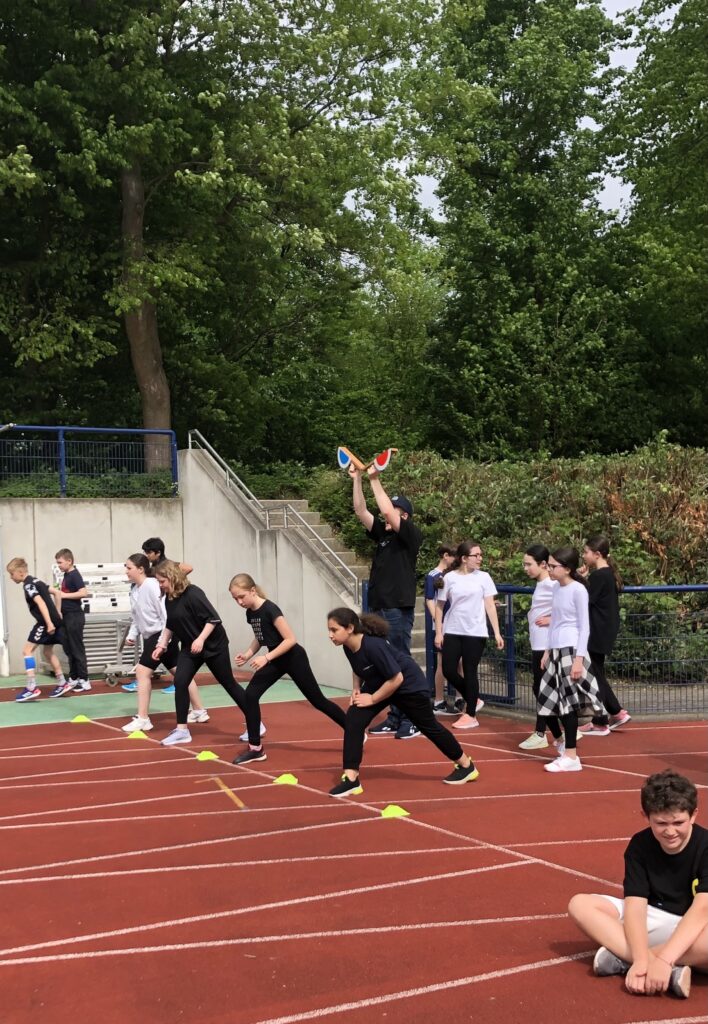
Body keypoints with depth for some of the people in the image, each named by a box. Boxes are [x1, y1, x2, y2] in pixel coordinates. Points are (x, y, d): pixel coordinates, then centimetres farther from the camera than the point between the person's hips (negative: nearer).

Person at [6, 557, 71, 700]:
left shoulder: (27, 585, -11)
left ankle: (31, 688, -13)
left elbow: (40, 602, -23)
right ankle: (62, 684, 25)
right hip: (55, 620, 10)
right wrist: (57, 614, 22)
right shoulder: (36, 581, 18)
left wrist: (49, 623, -30)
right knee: (48, 652, 21)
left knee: (27, 650, -7)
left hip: (46, 622, -10)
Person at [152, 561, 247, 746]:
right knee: (180, 682, -8)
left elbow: (213, 619, -24)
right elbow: (170, 625, 15)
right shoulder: (169, 599, 1)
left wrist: (201, 639, -32)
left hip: (213, 645, -7)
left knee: (229, 684, 3)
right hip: (189, 647, 7)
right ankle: (182, 730, 0)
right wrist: (162, 645, 8)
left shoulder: (193, 594, -23)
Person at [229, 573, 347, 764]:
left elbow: (290, 639, -27)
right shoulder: (250, 613, 0)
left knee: (317, 700, 1)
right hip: (276, 659, 8)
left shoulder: (270, 609, -25)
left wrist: (266, 658, -29)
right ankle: (256, 748, 2)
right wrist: (248, 654, -1)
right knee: (250, 695, -6)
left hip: (293, 658, -8)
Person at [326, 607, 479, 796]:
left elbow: (396, 679, -32)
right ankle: (351, 779, -8)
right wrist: (356, 688, -6)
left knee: (428, 726, 10)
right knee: (353, 720, -11)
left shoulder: (373, 646, -38)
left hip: (409, 683, -7)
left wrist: (372, 699, -23)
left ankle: (466, 766, 32)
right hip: (379, 683, 7)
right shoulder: (348, 646, -14)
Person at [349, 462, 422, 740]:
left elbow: (387, 510, -18)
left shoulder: (411, 536, -5)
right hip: (378, 609, 8)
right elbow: (361, 512, 9)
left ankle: (411, 720, 0)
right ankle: (394, 718, 17)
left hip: (399, 610, -8)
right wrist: (357, 479, 2)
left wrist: (375, 479, -12)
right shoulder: (383, 534, 14)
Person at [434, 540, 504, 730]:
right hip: (452, 632, 1)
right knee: (448, 670, 0)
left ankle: (471, 715, 12)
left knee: (470, 672, 1)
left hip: (475, 633, -1)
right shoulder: (449, 578, 0)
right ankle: (471, 700, 25)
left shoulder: (483, 577, 1)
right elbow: (440, 606, 5)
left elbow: (490, 605, 2)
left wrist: (497, 633, -4)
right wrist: (438, 632, 1)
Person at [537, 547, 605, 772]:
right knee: (559, 700, 11)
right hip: (557, 650, 7)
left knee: (568, 701, -6)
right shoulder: (557, 589, 12)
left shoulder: (578, 590, -10)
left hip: (571, 650, -7)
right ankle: (568, 743, 26)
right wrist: (547, 650, 18)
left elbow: (584, 626, -11)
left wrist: (579, 658, -16)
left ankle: (571, 756, -3)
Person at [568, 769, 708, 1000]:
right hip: (653, 922, 4)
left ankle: (623, 958, -27)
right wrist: (641, 960, -36)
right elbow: (635, 907, -17)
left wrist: (664, 960, -42)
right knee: (580, 904, -17)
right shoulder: (639, 846, -8)